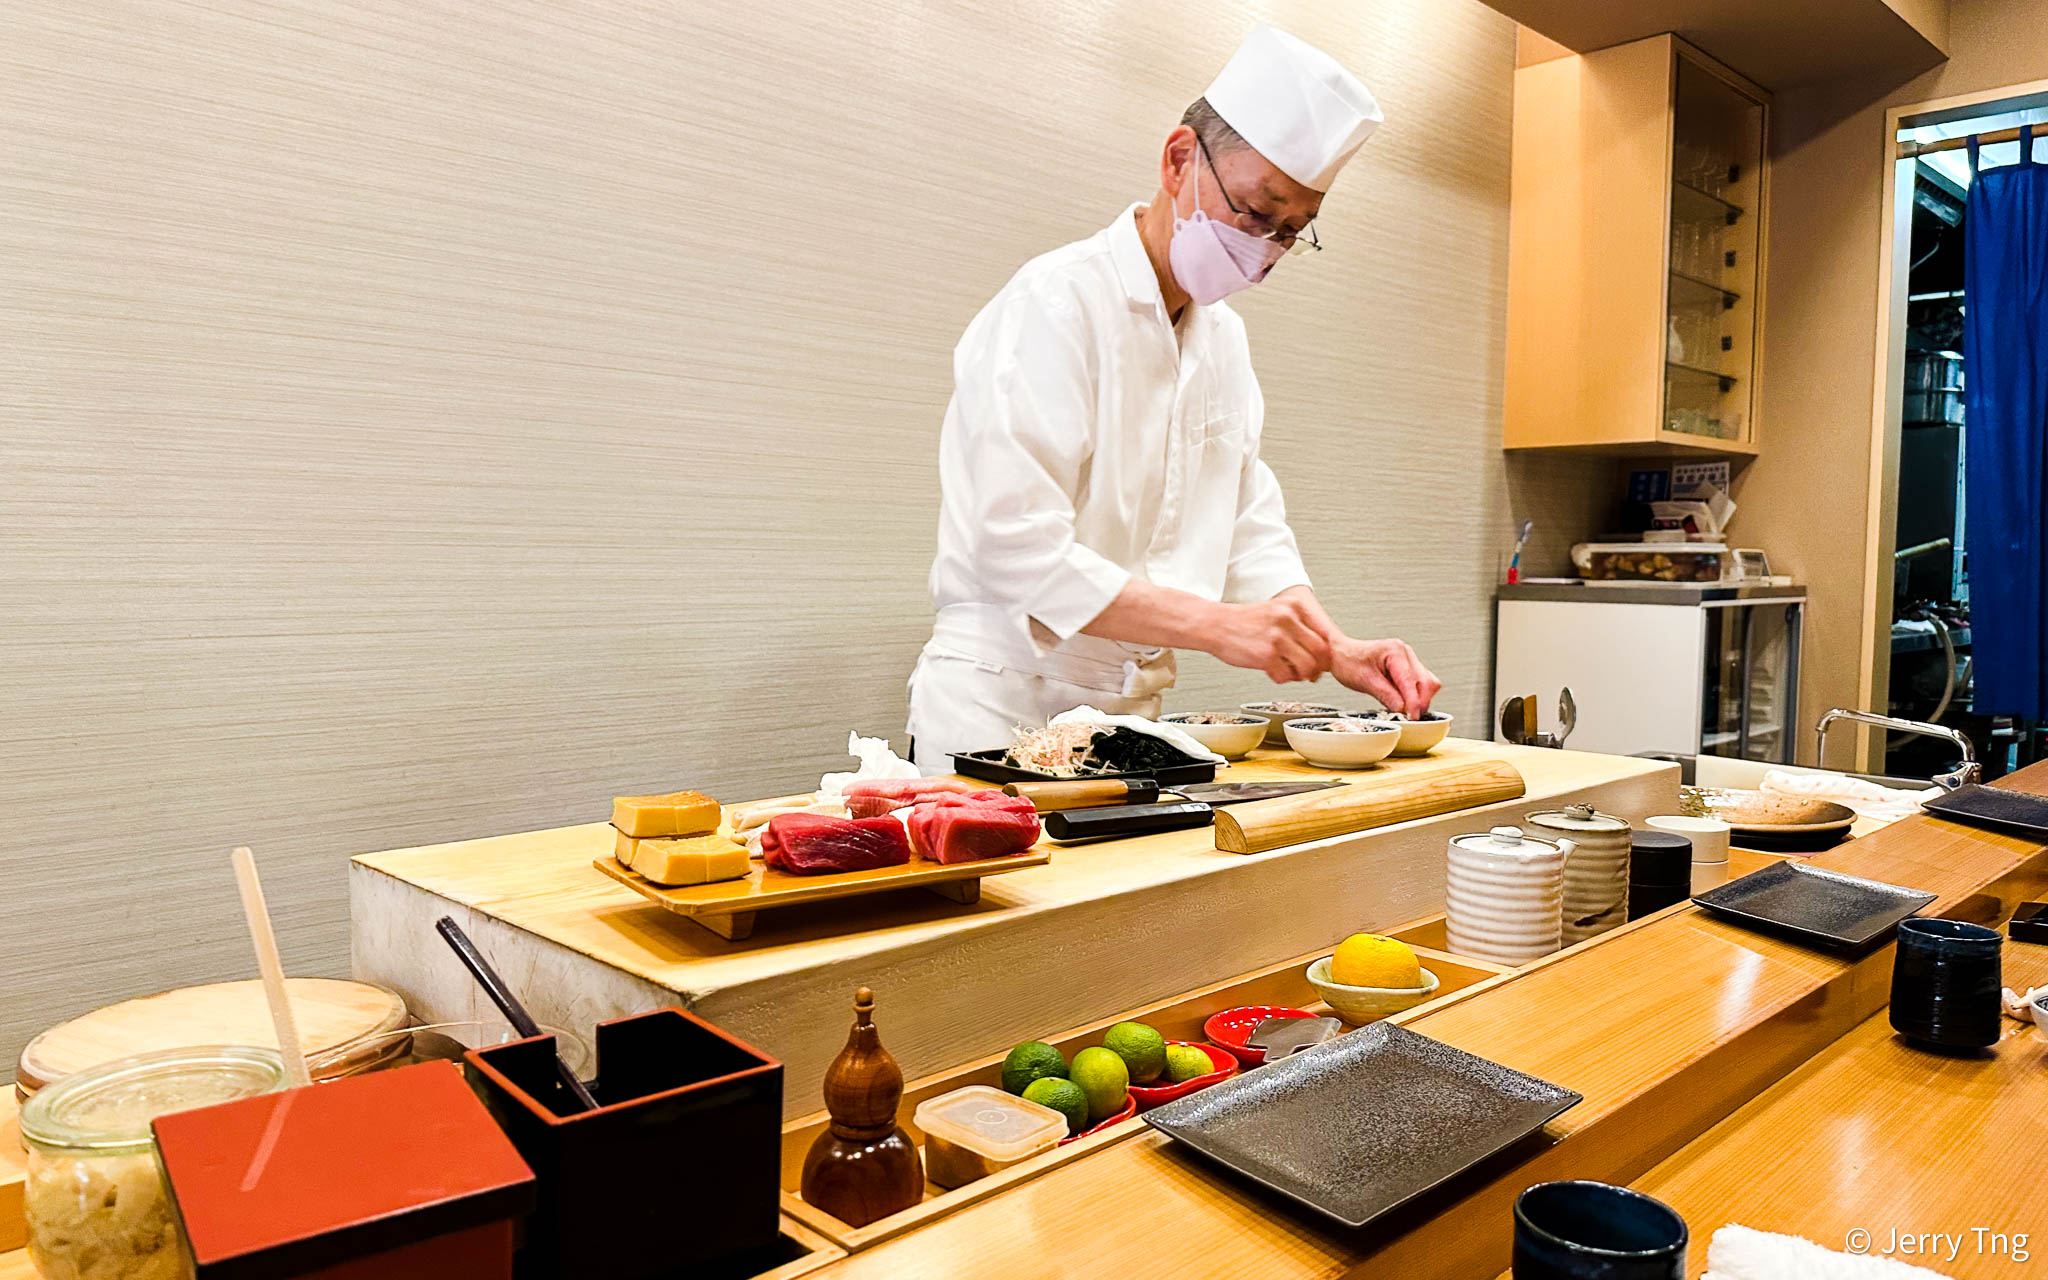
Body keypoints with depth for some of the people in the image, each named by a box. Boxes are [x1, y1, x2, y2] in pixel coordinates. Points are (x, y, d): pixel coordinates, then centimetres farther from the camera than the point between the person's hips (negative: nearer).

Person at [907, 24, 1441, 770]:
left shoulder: (1223, 335, 12)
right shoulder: (1056, 304, -14)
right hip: (999, 709, -7)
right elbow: (1017, 547, -22)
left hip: (1133, 709, 7)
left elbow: (1250, 526, 13)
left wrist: (1332, 648, -4)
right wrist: (1216, 624, -26)